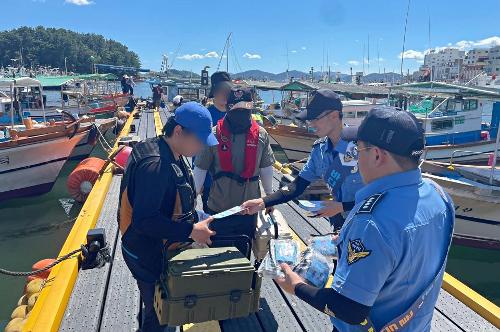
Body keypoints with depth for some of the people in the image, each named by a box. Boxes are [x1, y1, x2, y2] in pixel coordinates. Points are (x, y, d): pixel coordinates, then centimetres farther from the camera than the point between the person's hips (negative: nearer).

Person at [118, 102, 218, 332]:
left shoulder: (173, 155, 0)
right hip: (148, 255, -9)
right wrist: (191, 231, -28)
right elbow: (144, 220, -32)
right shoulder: (155, 165, -32)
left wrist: (195, 222, 4)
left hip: (162, 247, 9)